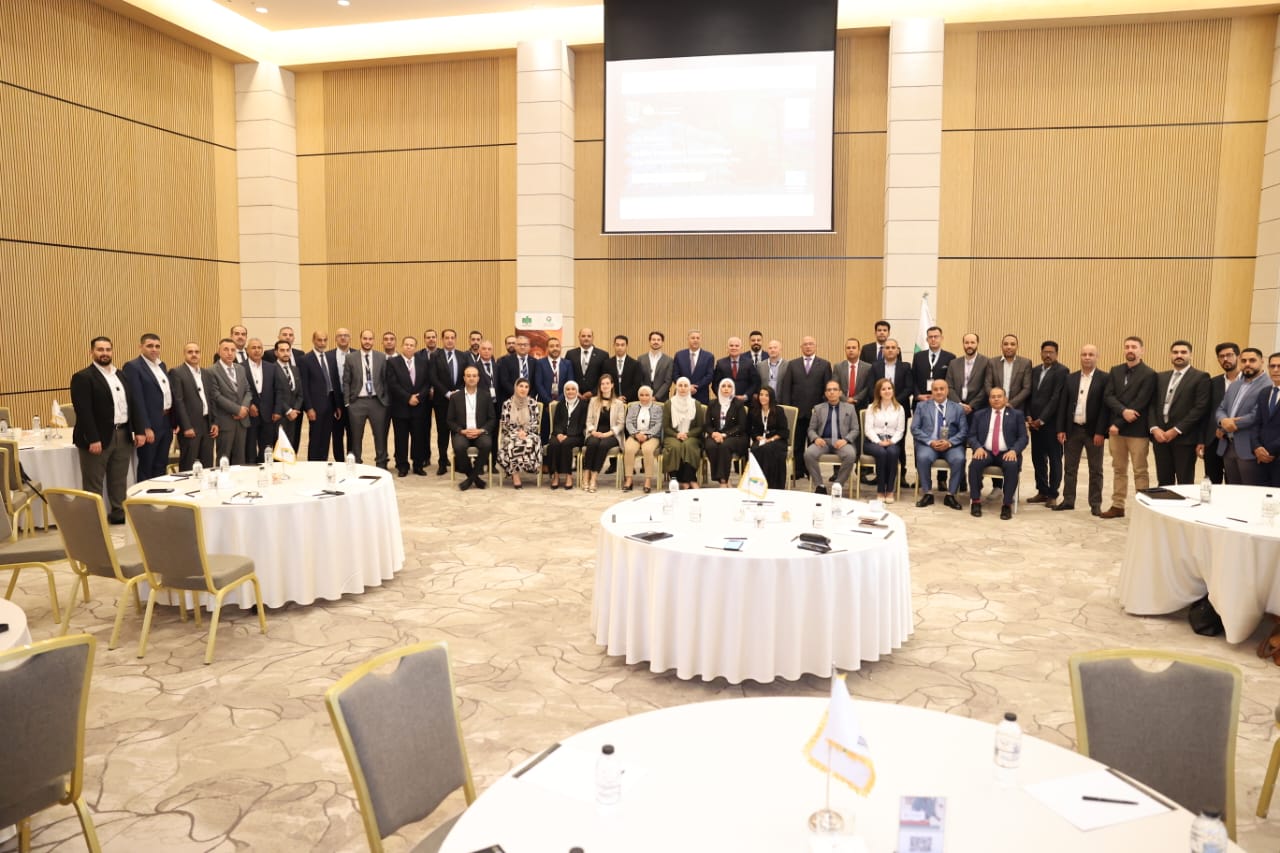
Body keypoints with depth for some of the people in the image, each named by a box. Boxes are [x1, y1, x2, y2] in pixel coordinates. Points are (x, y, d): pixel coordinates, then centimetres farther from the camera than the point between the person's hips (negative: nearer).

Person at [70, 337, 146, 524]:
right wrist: (92, 439, -21)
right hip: (98, 438, -6)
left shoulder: (121, 375, 14)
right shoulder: (83, 377, -8)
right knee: (93, 484, 3)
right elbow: (83, 411, -16)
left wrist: (139, 430, 5)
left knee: (119, 481, 15)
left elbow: (133, 404, 14)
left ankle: (119, 513, 25)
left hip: (123, 435, 6)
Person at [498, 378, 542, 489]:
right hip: (512, 434, -1)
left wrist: (525, 432, -14)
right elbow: (504, 423, 1)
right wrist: (517, 432, -14)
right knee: (512, 444, -36)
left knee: (531, 443, -36)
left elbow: (536, 422, 2)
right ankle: (515, 476, -27)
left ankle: (514, 473, -22)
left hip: (529, 434, 1)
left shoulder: (533, 403, 4)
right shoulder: (507, 403, 3)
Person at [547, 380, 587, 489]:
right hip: (560, 434, 3)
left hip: (575, 435, -3)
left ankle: (568, 475, -28)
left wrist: (567, 435, -14)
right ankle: (555, 474, -26)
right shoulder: (560, 405, 20)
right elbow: (556, 423, 13)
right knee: (553, 444, -31)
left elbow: (582, 425, -2)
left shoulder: (583, 405, 7)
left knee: (566, 443, -35)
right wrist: (559, 433, -10)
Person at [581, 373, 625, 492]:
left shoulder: (618, 403, 10)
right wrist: (593, 431, -9)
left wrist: (608, 433, -12)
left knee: (603, 444, -35)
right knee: (592, 443, -34)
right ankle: (585, 478, -34)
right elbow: (589, 420, 11)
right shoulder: (593, 400, 17)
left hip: (611, 435, -1)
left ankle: (593, 479, -36)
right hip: (595, 433, 1)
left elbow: (620, 423, 2)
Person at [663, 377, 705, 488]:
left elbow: (701, 427, 7)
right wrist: (677, 435, -13)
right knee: (675, 447, -35)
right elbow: (665, 427, 6)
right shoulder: (669, 404, 9)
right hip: (672, 437, 0)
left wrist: (687, 434, -10)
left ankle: (686, 481, -32)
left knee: (688, 446, -35)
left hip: (691, 437, 0)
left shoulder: (696, 404, 10)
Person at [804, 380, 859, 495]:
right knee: (808, 453, -31)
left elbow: (855, 430, 9)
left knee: (851, 455, -34)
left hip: (841, 441, -1)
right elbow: (811, 429, 12)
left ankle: (838, 485, -17)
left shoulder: (850, 407, 14)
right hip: (823, 441, 1)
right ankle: (819, 485, -17)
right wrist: (816, 438, -11)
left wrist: (846, 440, -12)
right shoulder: (818, 408, 16)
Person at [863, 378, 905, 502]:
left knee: (892, 452, -35)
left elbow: (900, 430, 7)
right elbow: (868, 429, 0)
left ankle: (890, 490, -27)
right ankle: (880, 490, -25)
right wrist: (879, 442, -17)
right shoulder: (872, 408, 10)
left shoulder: (899, 408, 14)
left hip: (891, 441, 1)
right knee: (882, 453, -35)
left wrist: (892, 441, -13)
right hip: (873, 441, -1)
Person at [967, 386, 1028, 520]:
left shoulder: (1017, 415, 12)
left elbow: (1023, 437, 5)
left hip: (1007, 453, -1)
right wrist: (978, 447, -11)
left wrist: (1014, 450, -15)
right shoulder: (979, 415, 17)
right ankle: (976, 501, -20)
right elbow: (972, 436, 11)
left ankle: (1007, 504, -24)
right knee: (975, 464, -32)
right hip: (985, 451, 1)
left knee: (1012, 466, -34)